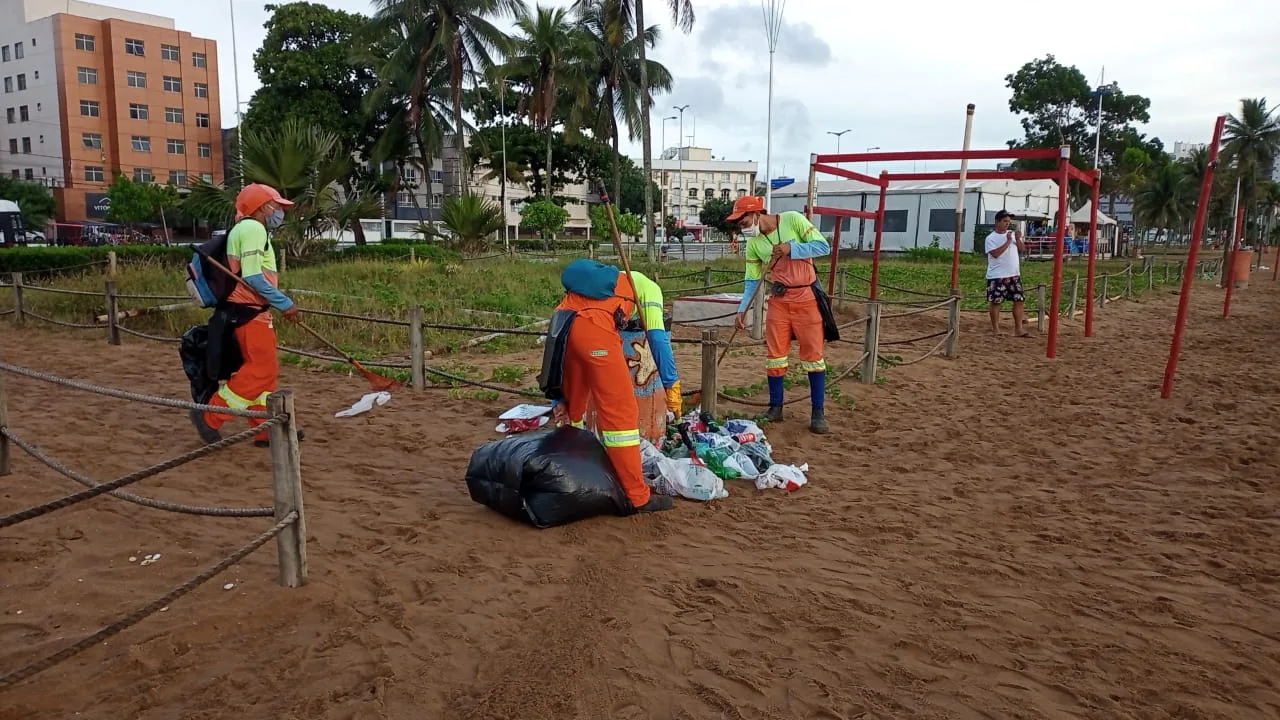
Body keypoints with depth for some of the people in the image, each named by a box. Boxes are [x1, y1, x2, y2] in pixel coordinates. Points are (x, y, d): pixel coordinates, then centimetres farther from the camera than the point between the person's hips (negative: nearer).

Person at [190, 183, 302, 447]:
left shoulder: (245, 229, 20)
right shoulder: (254, 228, -12)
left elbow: (248, 274, 16)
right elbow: (253, 277, -21)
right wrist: (285, 303, -18)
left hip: (251, 310, 11)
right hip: (250, 311, -11)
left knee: (266, 368, 12)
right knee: (261, 369, -10)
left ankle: (265, 428, 16)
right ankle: (210, 416, -4)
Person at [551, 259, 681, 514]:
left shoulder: (605, 283, 39)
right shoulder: (648, 286, 24)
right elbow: (658, 338, 8)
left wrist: (559, 398, 31)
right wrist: (672, 385, 7)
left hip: (560, 325, 6)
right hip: (593, 329, -6)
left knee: (570, 407, 23)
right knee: (622, 412, 1)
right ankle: (637, 497, 5)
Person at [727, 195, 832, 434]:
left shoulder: (793, 220, -10)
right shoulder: (753, 243, 1)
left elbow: (823, 246, -12)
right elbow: (752, 280, 6)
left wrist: (791, 249, -22)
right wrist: (742, 309, -4)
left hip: (806, 297, -3)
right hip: (778, 300, 4)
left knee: (813, 354, 0)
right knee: (775, 355, 5)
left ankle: (818, 413, 7)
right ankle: (775, 407, 17)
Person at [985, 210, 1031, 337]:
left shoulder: (1013, 234, 10)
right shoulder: (991, 238, -7)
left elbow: (1022, 250, 8)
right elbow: (995, 254, -19)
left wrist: (1018, 239, -9)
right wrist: (1008, 241, -18)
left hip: (1014, 274, 6)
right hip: (997, 276, -5)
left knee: (1019, 300, 4)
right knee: (996, 301, 0)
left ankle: (1019, 329, 10)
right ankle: (995, 329, 11)